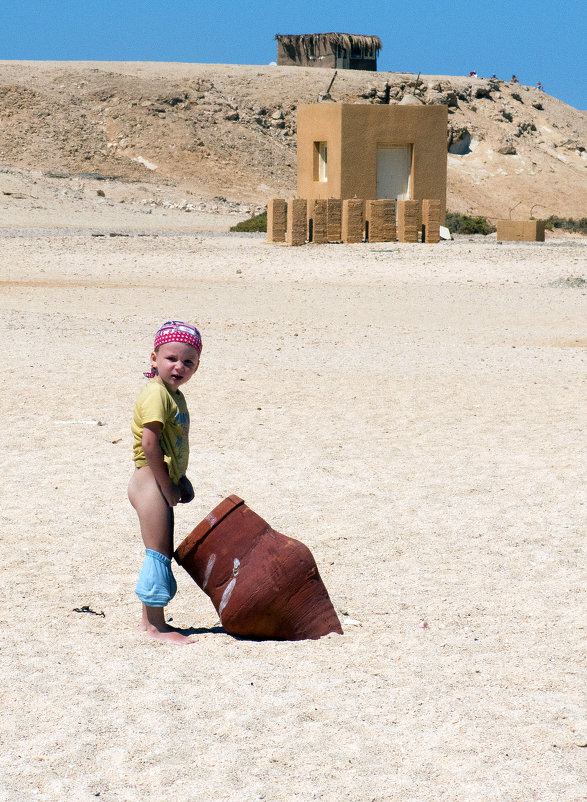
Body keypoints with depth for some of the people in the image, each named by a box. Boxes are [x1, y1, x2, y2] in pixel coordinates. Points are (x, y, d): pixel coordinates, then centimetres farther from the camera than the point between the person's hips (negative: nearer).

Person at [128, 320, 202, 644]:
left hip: (162, 481, 10)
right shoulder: (156, 394, -17)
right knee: (159, 552, -7)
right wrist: (167, 486, -18)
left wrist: (180, 480, 15)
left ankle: (150, 620, 24)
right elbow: (150, 442, -22)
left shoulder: (174, 395, 14)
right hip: (151, 481, -10)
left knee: (160, 553, 15)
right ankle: (156, 626, -1)